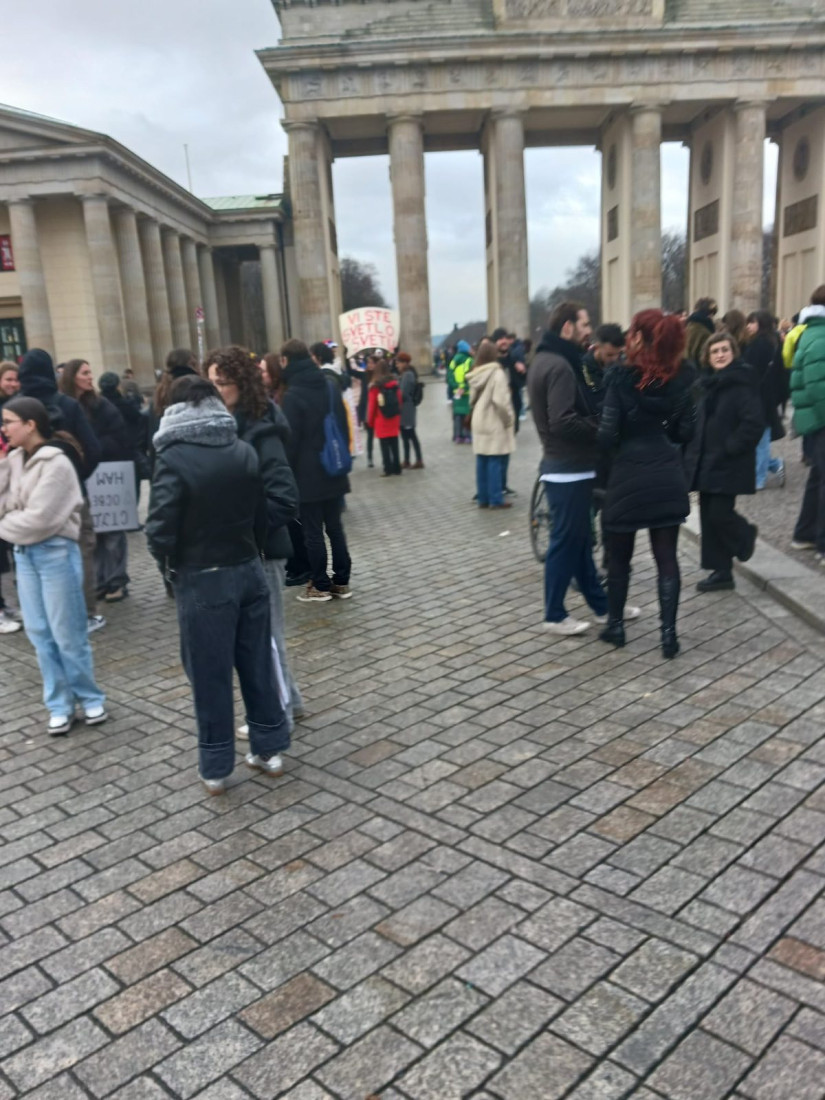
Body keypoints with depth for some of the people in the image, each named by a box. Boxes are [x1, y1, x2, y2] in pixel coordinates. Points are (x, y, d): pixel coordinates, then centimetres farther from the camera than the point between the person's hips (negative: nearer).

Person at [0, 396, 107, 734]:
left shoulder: (55, 463, -15)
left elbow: (39, 519, -20)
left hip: (55, 553, -7)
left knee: (68, 634, 2)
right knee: (40, 633, 10)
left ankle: (90, 698, 19)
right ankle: (60, 705, 20)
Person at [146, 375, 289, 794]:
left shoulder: (173, 459, -16)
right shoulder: (244, 451, 0)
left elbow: (161, 529, -18)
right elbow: (262, 514, 5)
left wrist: (169, 563, 2)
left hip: (202, 581, -5)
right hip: (249, 570, 5)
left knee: (210, 675, 6)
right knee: (257, 663, 15)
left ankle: (215, 767, 18)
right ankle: (269, 749, 26)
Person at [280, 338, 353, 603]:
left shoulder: (292, 395, -14)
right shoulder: (331, 387, 8)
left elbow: (290, 441, -15)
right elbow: (344, 426, 15)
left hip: (308, 475, -7)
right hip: (333, 472, 7)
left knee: (313, 532, 2)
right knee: (335, 527, 12)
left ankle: (320, 585, 8)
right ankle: (341, 582, 17)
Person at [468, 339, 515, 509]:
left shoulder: (476, 374, 9)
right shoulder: (497, 373, -14)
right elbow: (500, 401, -19)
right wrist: (509, 419, -8)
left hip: (479, 422, 7)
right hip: (494, 423, -7)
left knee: (482, 461, 9)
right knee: (495, 462, -3)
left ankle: (483, 498, 14)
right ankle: (496, 499, -1)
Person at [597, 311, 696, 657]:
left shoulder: (621, 377, -11)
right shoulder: (680, 378, 1)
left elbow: (607, 436, -13)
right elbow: (686, 432, 3)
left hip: (628, 477, -3)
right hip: (667, 477, 3)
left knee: (619, 556, 12)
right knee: (667, 556, 7)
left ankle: (615, 625, 23)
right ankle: (669, 632, 7)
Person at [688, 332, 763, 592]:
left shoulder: (742, 383, -11)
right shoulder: (710, 384, 13)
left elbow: (754, 423, -19)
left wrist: (729, 448, -19)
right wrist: (696, 452, 10)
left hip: (728, 464, -8)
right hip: (706, 463, 8)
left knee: (719, 514, -9)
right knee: (709, 517, 6)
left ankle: (746, 535, 25)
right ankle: (721, 572, 15)